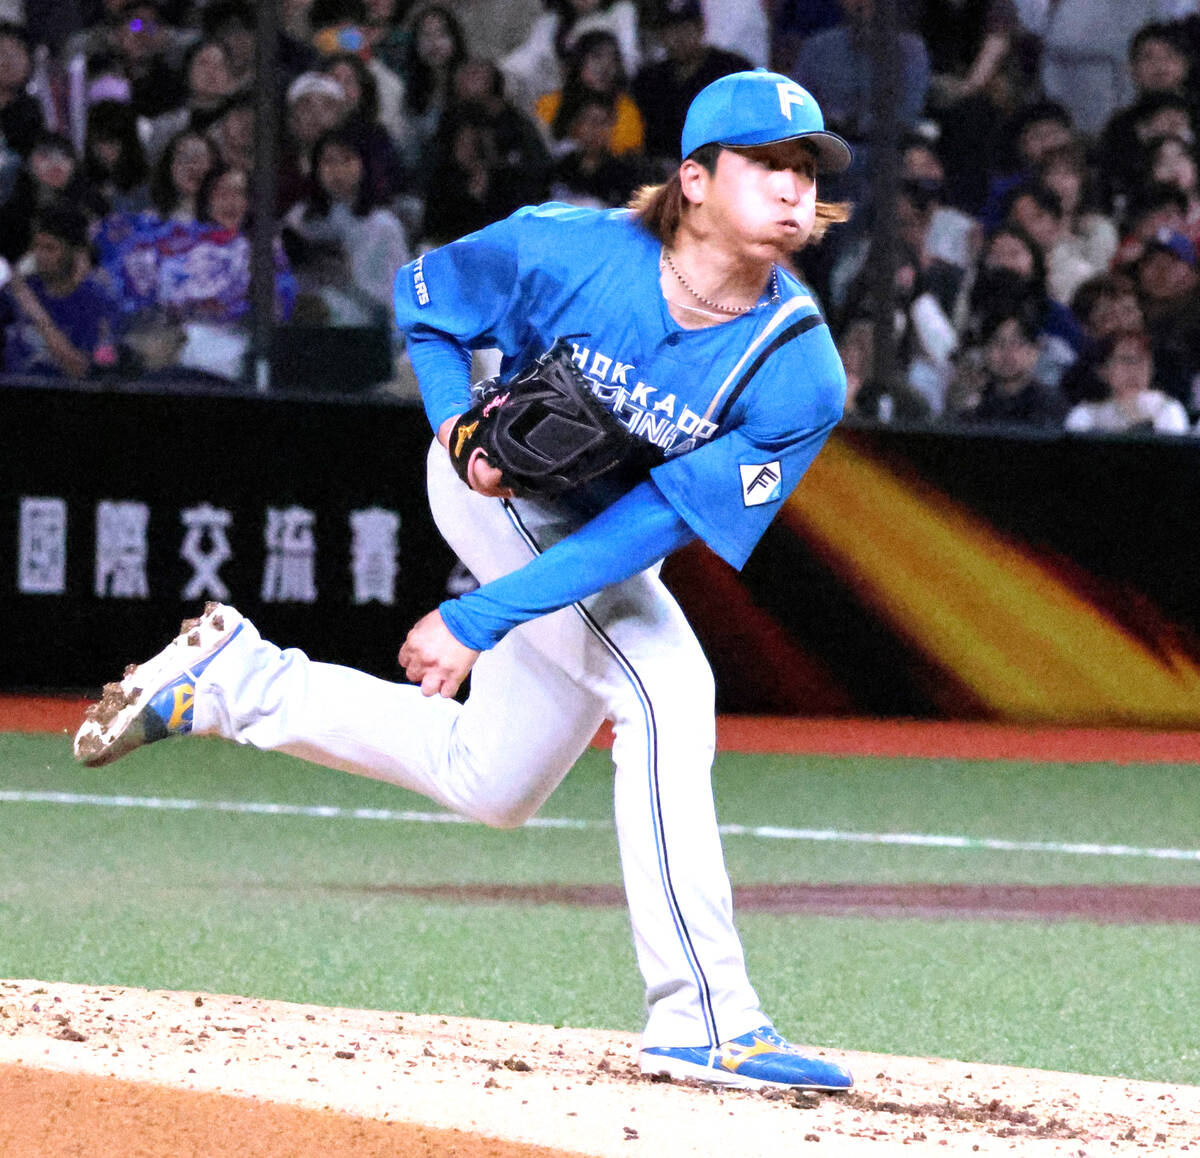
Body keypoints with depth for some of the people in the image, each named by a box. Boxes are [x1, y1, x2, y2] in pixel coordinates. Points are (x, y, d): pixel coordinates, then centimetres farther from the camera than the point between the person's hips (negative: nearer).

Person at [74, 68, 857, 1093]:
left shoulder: (801, 377, -24)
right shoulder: (570, 253, -25)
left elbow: (656, 523, -26)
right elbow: (424, 296, -4)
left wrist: (479, 620, -30)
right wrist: (457, 425, -21)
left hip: (594, 541, 5)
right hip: (507, 485, -5)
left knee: (490, 785, 15)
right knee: (667, 688, -26)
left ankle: (237, 678, 29)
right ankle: (704, 1018, -29)